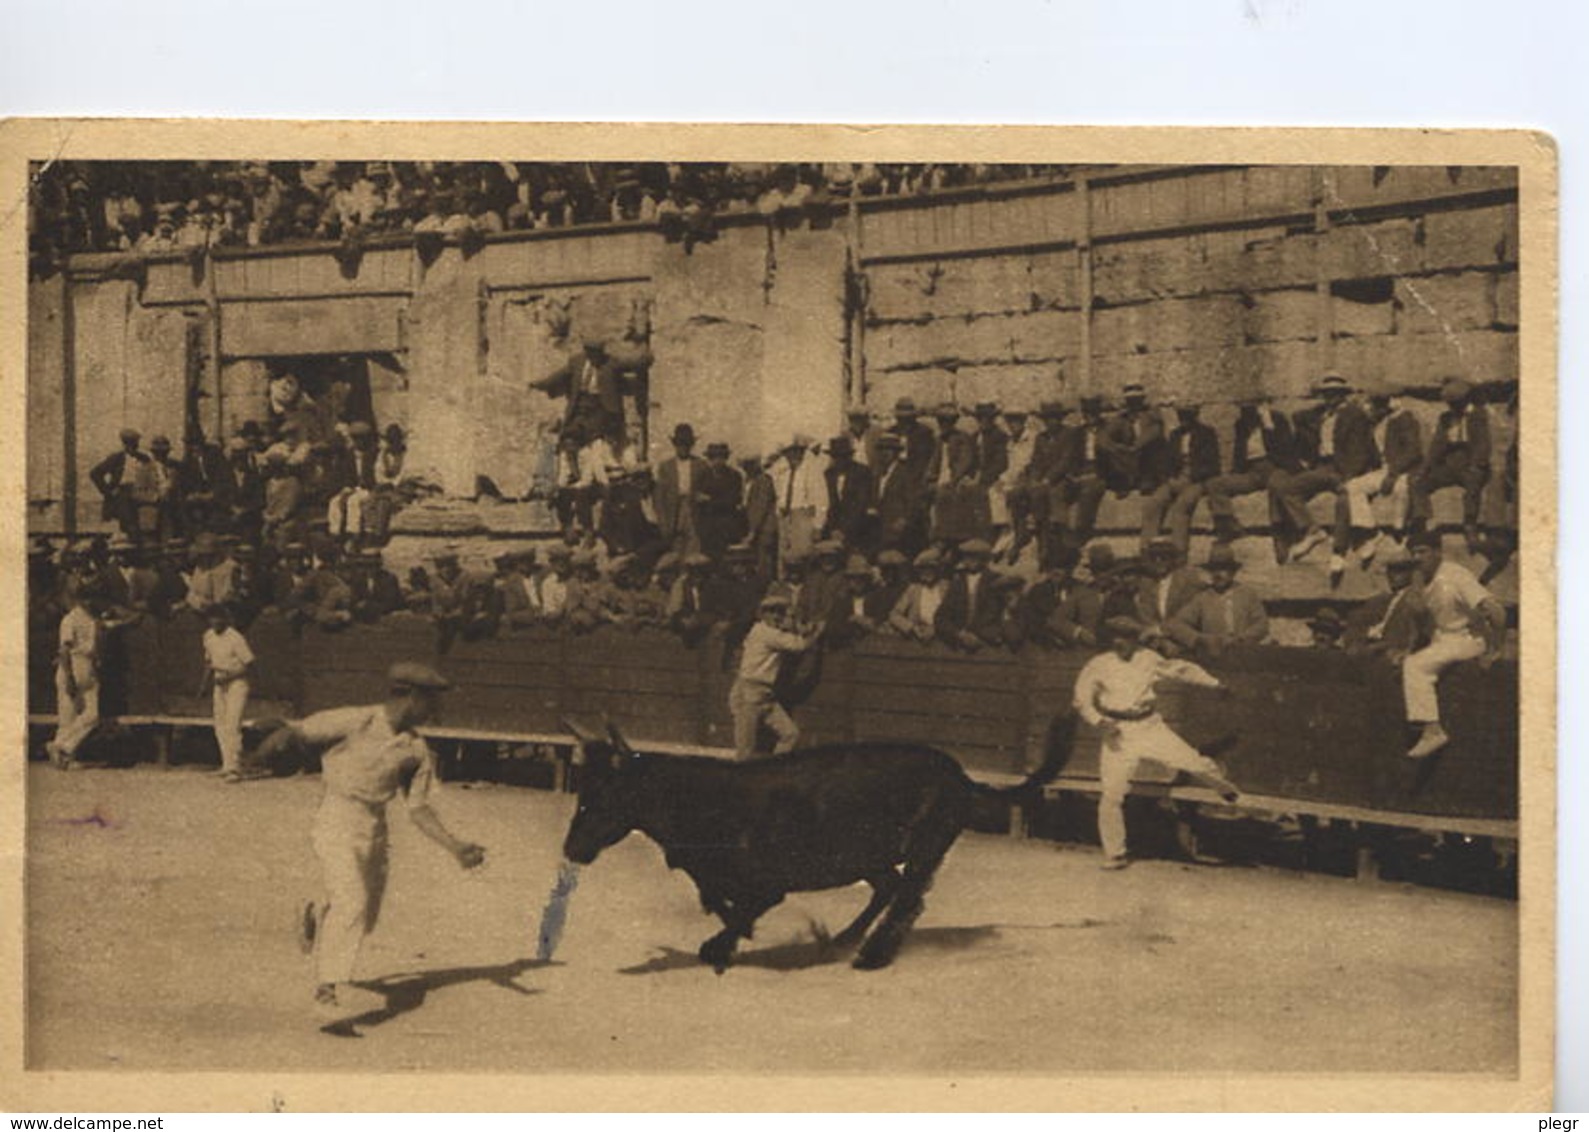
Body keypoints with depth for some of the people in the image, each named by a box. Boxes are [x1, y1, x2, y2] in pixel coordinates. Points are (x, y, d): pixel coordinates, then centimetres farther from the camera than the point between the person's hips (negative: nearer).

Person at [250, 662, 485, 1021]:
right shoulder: (356, 721, -12)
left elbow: (419, 809, 4)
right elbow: (301, 730, -12)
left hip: (376, 826, 6)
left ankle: (319, 917, 43)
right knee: (351, 902, -17)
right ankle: (330, 990, -12)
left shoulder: (417, 750, 3)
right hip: (338, 819, -6)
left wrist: (455, 847, -6)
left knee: (367, 916, 12)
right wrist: (281, 740, -31)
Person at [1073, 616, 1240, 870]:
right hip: (1119, 735, -2)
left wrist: (1214, 683, 12)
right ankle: (1114, 854, 12)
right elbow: (1082, 701, -3)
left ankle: (1226, 788, 32)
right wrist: (1101, 722, -20)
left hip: (1151, 728, 2)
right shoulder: (1098, 666, -6)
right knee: (1111, 795, -5)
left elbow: (1180, 669, 14)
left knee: (1195, 762, -3)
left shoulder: (1148, 659, 2)